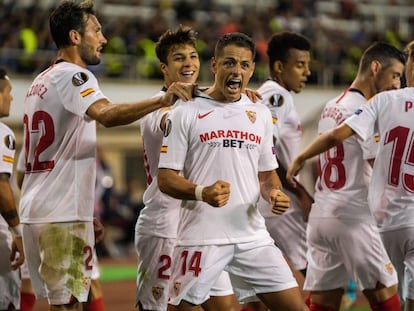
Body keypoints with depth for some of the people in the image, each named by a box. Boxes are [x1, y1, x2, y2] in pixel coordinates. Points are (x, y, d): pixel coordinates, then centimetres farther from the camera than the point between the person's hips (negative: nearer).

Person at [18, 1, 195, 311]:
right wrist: (163, 100, -41)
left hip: (35, 211, 10)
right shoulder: (72, 76, -10)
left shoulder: (41, 82, 20)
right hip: (62, 215, -10)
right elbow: (106, 114, -33)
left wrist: (86, 214, 25)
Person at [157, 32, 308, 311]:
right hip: (201, 237, -4)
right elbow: (165, 178, -4)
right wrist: (201, 192, -23)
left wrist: (274, 193, -1)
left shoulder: (261, 115, 14)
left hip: (253, 234, 4)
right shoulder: (186, 113, -2)